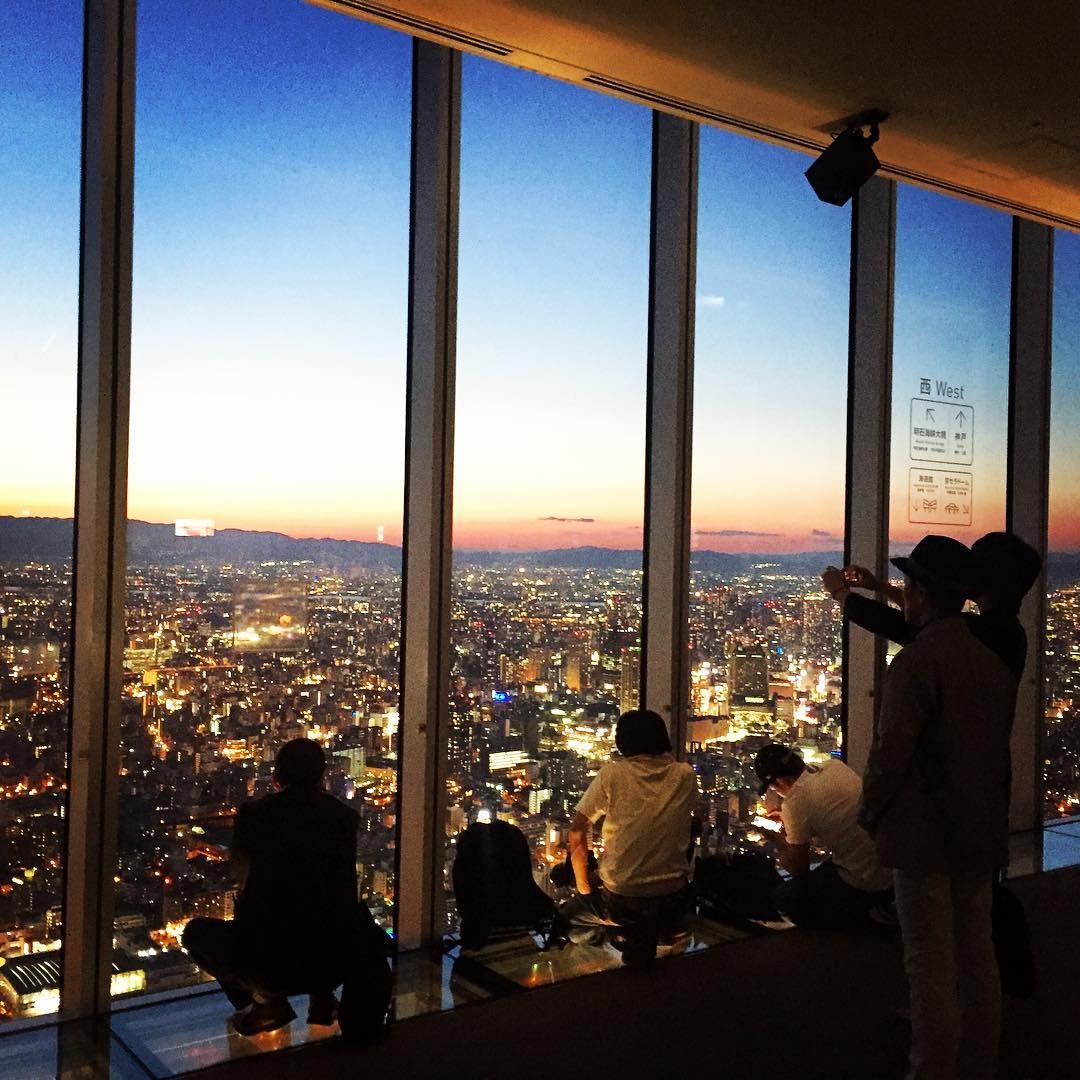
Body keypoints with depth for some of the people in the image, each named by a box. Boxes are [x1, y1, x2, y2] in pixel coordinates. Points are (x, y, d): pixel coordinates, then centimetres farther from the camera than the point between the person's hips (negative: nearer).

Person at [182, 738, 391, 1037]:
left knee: (197, 932, 27)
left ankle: (267, 1001, 10)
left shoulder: (254, 813, 1)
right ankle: (323, 997, 16)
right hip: (334, 965, 2)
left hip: (265, 966, -2)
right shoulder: (345, 816, 5)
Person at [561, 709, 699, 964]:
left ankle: (634, 933, 8)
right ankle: (653, 932, 16)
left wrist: (584, 887, 5)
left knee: (568, 915, 25)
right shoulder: (685, 775, -2)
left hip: (620, 901, -2)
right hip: (673, 902, 3)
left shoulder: (612, 774, -9)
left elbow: (577, 832, -5)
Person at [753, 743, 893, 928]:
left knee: (784, 897, 7)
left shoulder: (795, 802, -17)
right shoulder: (835, 766, 3)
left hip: (865, 884, -8)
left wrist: (781, 845, 16)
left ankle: (861, 916, 0)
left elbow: (799, 869, -3)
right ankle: (877, 905, 13)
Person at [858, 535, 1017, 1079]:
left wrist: (869, 811, -5)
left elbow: (892, 749, -20)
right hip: (981, 833, 8)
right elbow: (998, 743, 13)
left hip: (924, 834, -8)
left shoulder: (916, 659, -18)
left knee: (930, 968, 1)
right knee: (977, 957, 16)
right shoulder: (992, 659, 7)